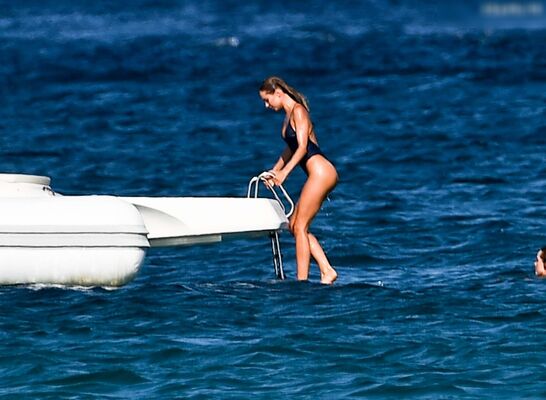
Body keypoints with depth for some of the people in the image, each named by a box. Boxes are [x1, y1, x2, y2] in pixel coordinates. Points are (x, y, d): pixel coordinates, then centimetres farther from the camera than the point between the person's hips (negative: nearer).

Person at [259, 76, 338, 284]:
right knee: (295, 225, 9)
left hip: (321, 172, -10)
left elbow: (302, 147, -18)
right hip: (319, 175, 10)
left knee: (300, 226, -8)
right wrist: (275, 170, 31)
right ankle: (327, 271, 4)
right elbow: (291, 148, 31)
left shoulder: (298, 111, -9)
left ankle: (302, 280, -7)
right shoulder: (289, 115, 18)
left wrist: (285, 172, -25)